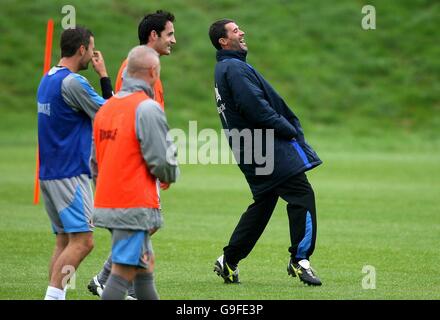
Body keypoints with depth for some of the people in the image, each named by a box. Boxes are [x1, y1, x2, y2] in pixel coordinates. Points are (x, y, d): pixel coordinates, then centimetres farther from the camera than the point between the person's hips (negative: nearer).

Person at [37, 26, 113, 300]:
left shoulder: (47, 80, 14)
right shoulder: (73, 82, -15)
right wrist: (104, 75, -2)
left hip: (48, 172, 10)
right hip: (70, 173, -10)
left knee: (64, 240, 10)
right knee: (82, 241, -11)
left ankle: (55, 296, 5)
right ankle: (53, 295, -17)